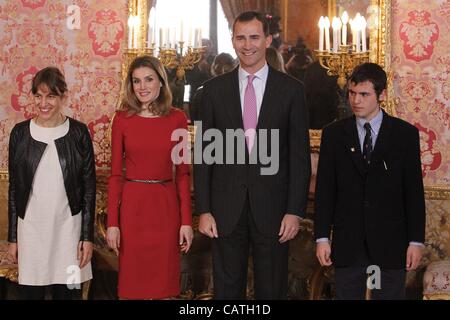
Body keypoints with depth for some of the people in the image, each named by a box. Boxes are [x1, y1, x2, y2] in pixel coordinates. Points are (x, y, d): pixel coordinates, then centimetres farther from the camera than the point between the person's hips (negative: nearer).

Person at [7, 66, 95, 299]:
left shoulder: (78, 132, -3)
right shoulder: (20, 133, 1)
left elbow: (89, 187, 0)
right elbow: (14, 187, 6)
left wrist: (87, 236, -3)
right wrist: (12, 237, 5)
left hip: (68, 227, -1)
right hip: (30, 228, 1)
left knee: (65, 292, 6)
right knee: (31, 293, 5)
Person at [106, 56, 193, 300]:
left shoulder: (177, 119, 2)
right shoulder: (122, 119, 0)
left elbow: (182, 173, 3)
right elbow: (115, 174, 1)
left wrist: (187, 221, -2)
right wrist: (112, 222, -5)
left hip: (166, 206, 1)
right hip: (132, 205, -1)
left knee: (163, 281, 8)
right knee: (131, 281, 7)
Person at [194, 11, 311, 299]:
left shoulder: (291, 89, 1)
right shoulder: (215, 89, 4)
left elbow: (300, 155, 0)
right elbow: (203, 153, 4)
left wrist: (295, 211, -6)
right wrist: (203, 210, -1)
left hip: (272, 206, -1)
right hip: (226, 207, 1)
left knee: (272, 290, 9)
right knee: (227, 289, 10)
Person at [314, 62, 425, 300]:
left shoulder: (405, 133, 0)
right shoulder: (333, 134, 3)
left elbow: (414, 190, 0)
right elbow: (325, 189, 3)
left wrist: (416, 240, -3)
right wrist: (322, 237, -2)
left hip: (390, 242, -1)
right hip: (347, 243, 1)